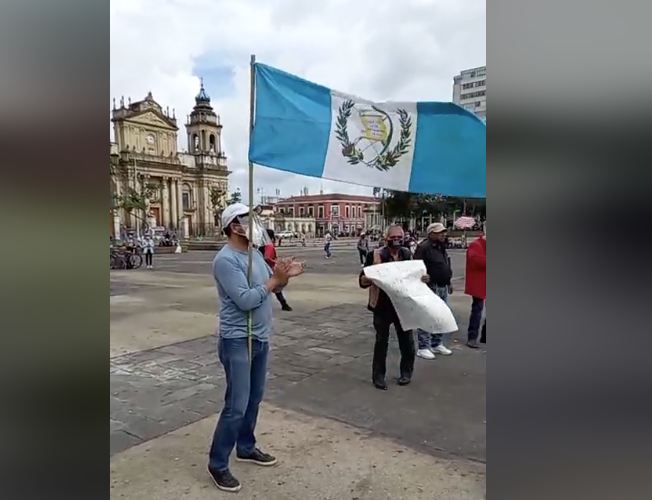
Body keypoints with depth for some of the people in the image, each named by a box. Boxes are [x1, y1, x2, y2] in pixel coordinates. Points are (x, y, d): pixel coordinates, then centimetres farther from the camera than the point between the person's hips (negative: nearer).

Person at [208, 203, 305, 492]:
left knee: (254, 398, 19)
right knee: (236, 405, -3)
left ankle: (246, 448, 36)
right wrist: (274, 279, -18)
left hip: (260, 338, 9)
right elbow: (245, 300, -26)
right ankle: (217, 464, 14)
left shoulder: (255, 254, 8)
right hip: (237, 341, -9)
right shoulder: (226, 260, -20)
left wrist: (285, 275, -9)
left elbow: (272, 286, 12)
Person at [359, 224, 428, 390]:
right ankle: (378, 376, 20)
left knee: (407, 340, 12)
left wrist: (424, 278, -7)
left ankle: (406, 372, 32)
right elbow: (363, 280, -9)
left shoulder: (407, 255, 5)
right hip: (382, 305, -3)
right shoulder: (375, 255, -8)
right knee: (381, 341, 6)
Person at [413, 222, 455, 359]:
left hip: (443, 287, 9)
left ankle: (437, 344, 28)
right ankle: (423, 347, 4)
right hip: (430, 288, -9)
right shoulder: (423, 247, -15)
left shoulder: (441, 247, 15)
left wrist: (449, 283, 23)